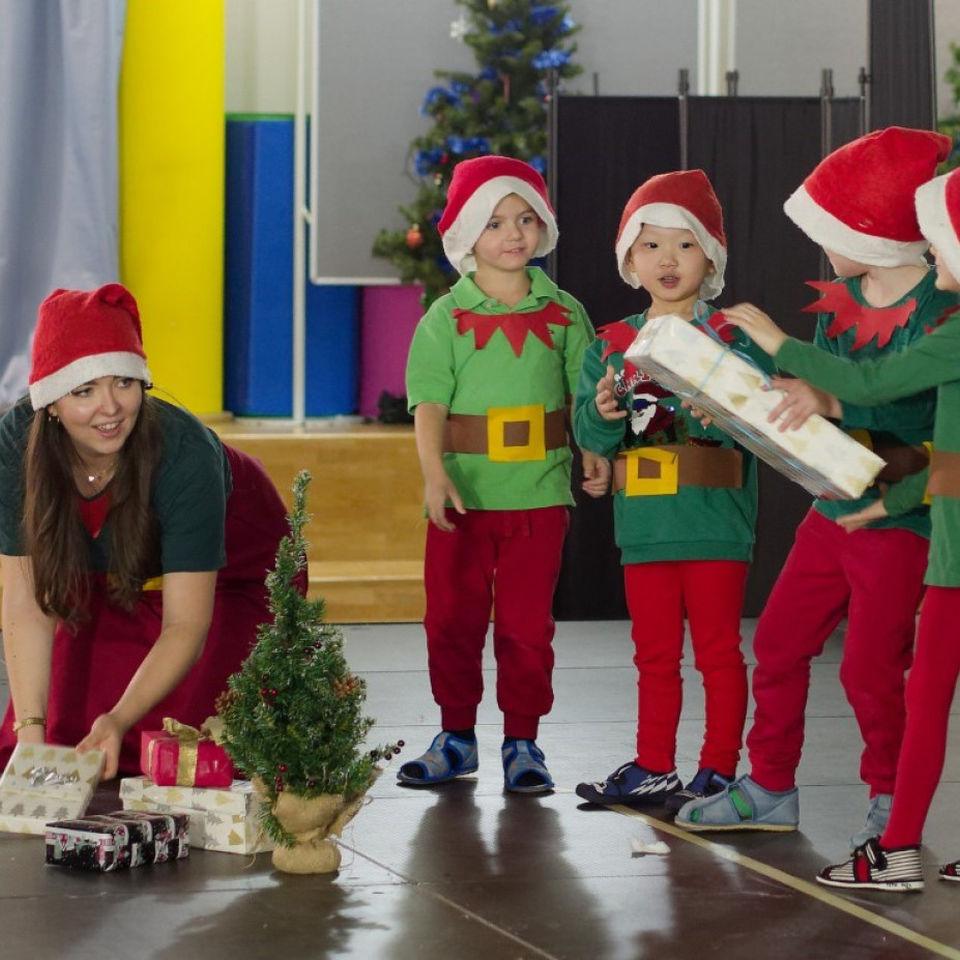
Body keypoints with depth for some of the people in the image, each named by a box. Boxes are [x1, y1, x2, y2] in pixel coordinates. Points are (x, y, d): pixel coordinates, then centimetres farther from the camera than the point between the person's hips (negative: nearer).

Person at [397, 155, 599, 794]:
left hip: (538, 494, 0)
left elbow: (584, 392, 8)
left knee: (527, 622, 3)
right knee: (452, 618, 7)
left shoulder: (562, 312, 6)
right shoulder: (446, 317, 1)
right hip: (463, 493, 0)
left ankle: (523, 742, 14)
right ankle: (457, 737, 21)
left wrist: (595, 452, -7)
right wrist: (434, 474, -19)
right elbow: (430, 404, -6)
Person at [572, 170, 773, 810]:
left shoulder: (732, 338, -3)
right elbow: (589, 437, 5)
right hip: (644, 523, 4)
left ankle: (720, 770, 9)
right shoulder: (611, 345, 9)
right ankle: (653, 769, 20)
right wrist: (604, 413, -17)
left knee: (718, 650, 3)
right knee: (655, 655, 12)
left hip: (716, 522, -4)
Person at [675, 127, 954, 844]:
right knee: (778, 641, 12)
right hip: (833, 507, 8)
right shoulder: (843, 297, 6)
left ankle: (892, 800, 20)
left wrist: (833, 403, -39)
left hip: (900, 514, -8)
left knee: (870, 666, -1)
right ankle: (771, 791, 26)